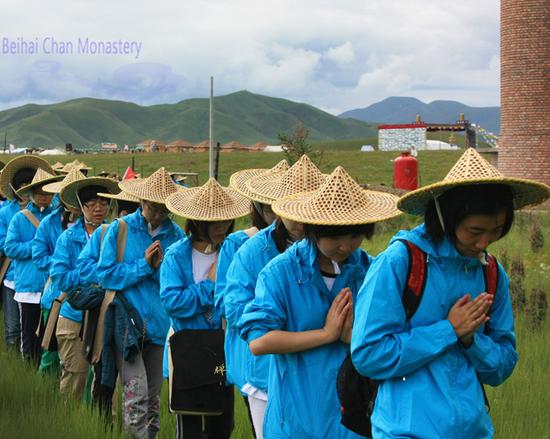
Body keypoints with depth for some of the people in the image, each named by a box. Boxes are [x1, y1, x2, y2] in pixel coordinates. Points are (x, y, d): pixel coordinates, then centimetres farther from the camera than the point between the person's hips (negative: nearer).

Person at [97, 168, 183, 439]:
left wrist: (161, 268, -15)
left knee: (153, 397, 13)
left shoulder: (176, 235, 4)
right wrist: (143, 265, -13)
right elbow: (105, 275, -7)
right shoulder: (120, 229, -2)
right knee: (136, 395, -15)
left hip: (160, 324, 3)